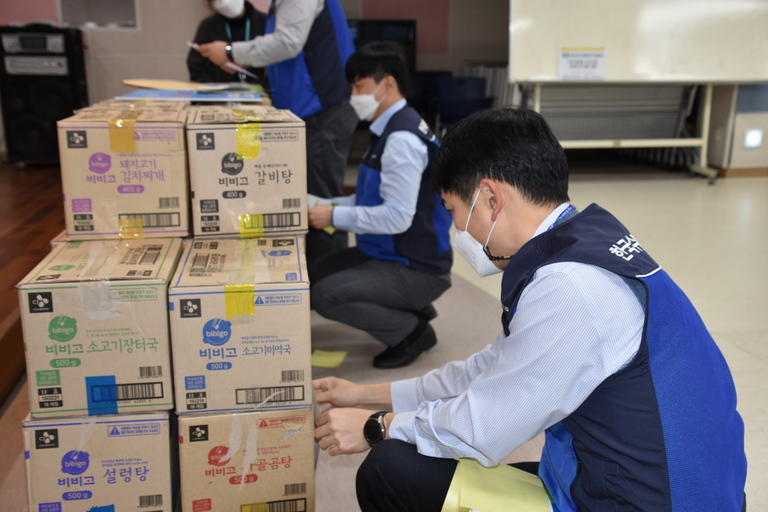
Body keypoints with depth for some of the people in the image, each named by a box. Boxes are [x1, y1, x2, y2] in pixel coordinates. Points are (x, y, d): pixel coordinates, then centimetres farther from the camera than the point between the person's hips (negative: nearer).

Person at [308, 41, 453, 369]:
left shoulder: (403, 139, -22)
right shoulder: (388, 130, 7)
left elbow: (397, 217, -27)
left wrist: (336, 217, -19)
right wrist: (329, 206, 1)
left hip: (417, 268, -10)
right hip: (388, 254, 10)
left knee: (326, 295, -23)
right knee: (311, 277, 12)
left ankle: (412, 331, -1)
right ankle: (410, 311, 15)